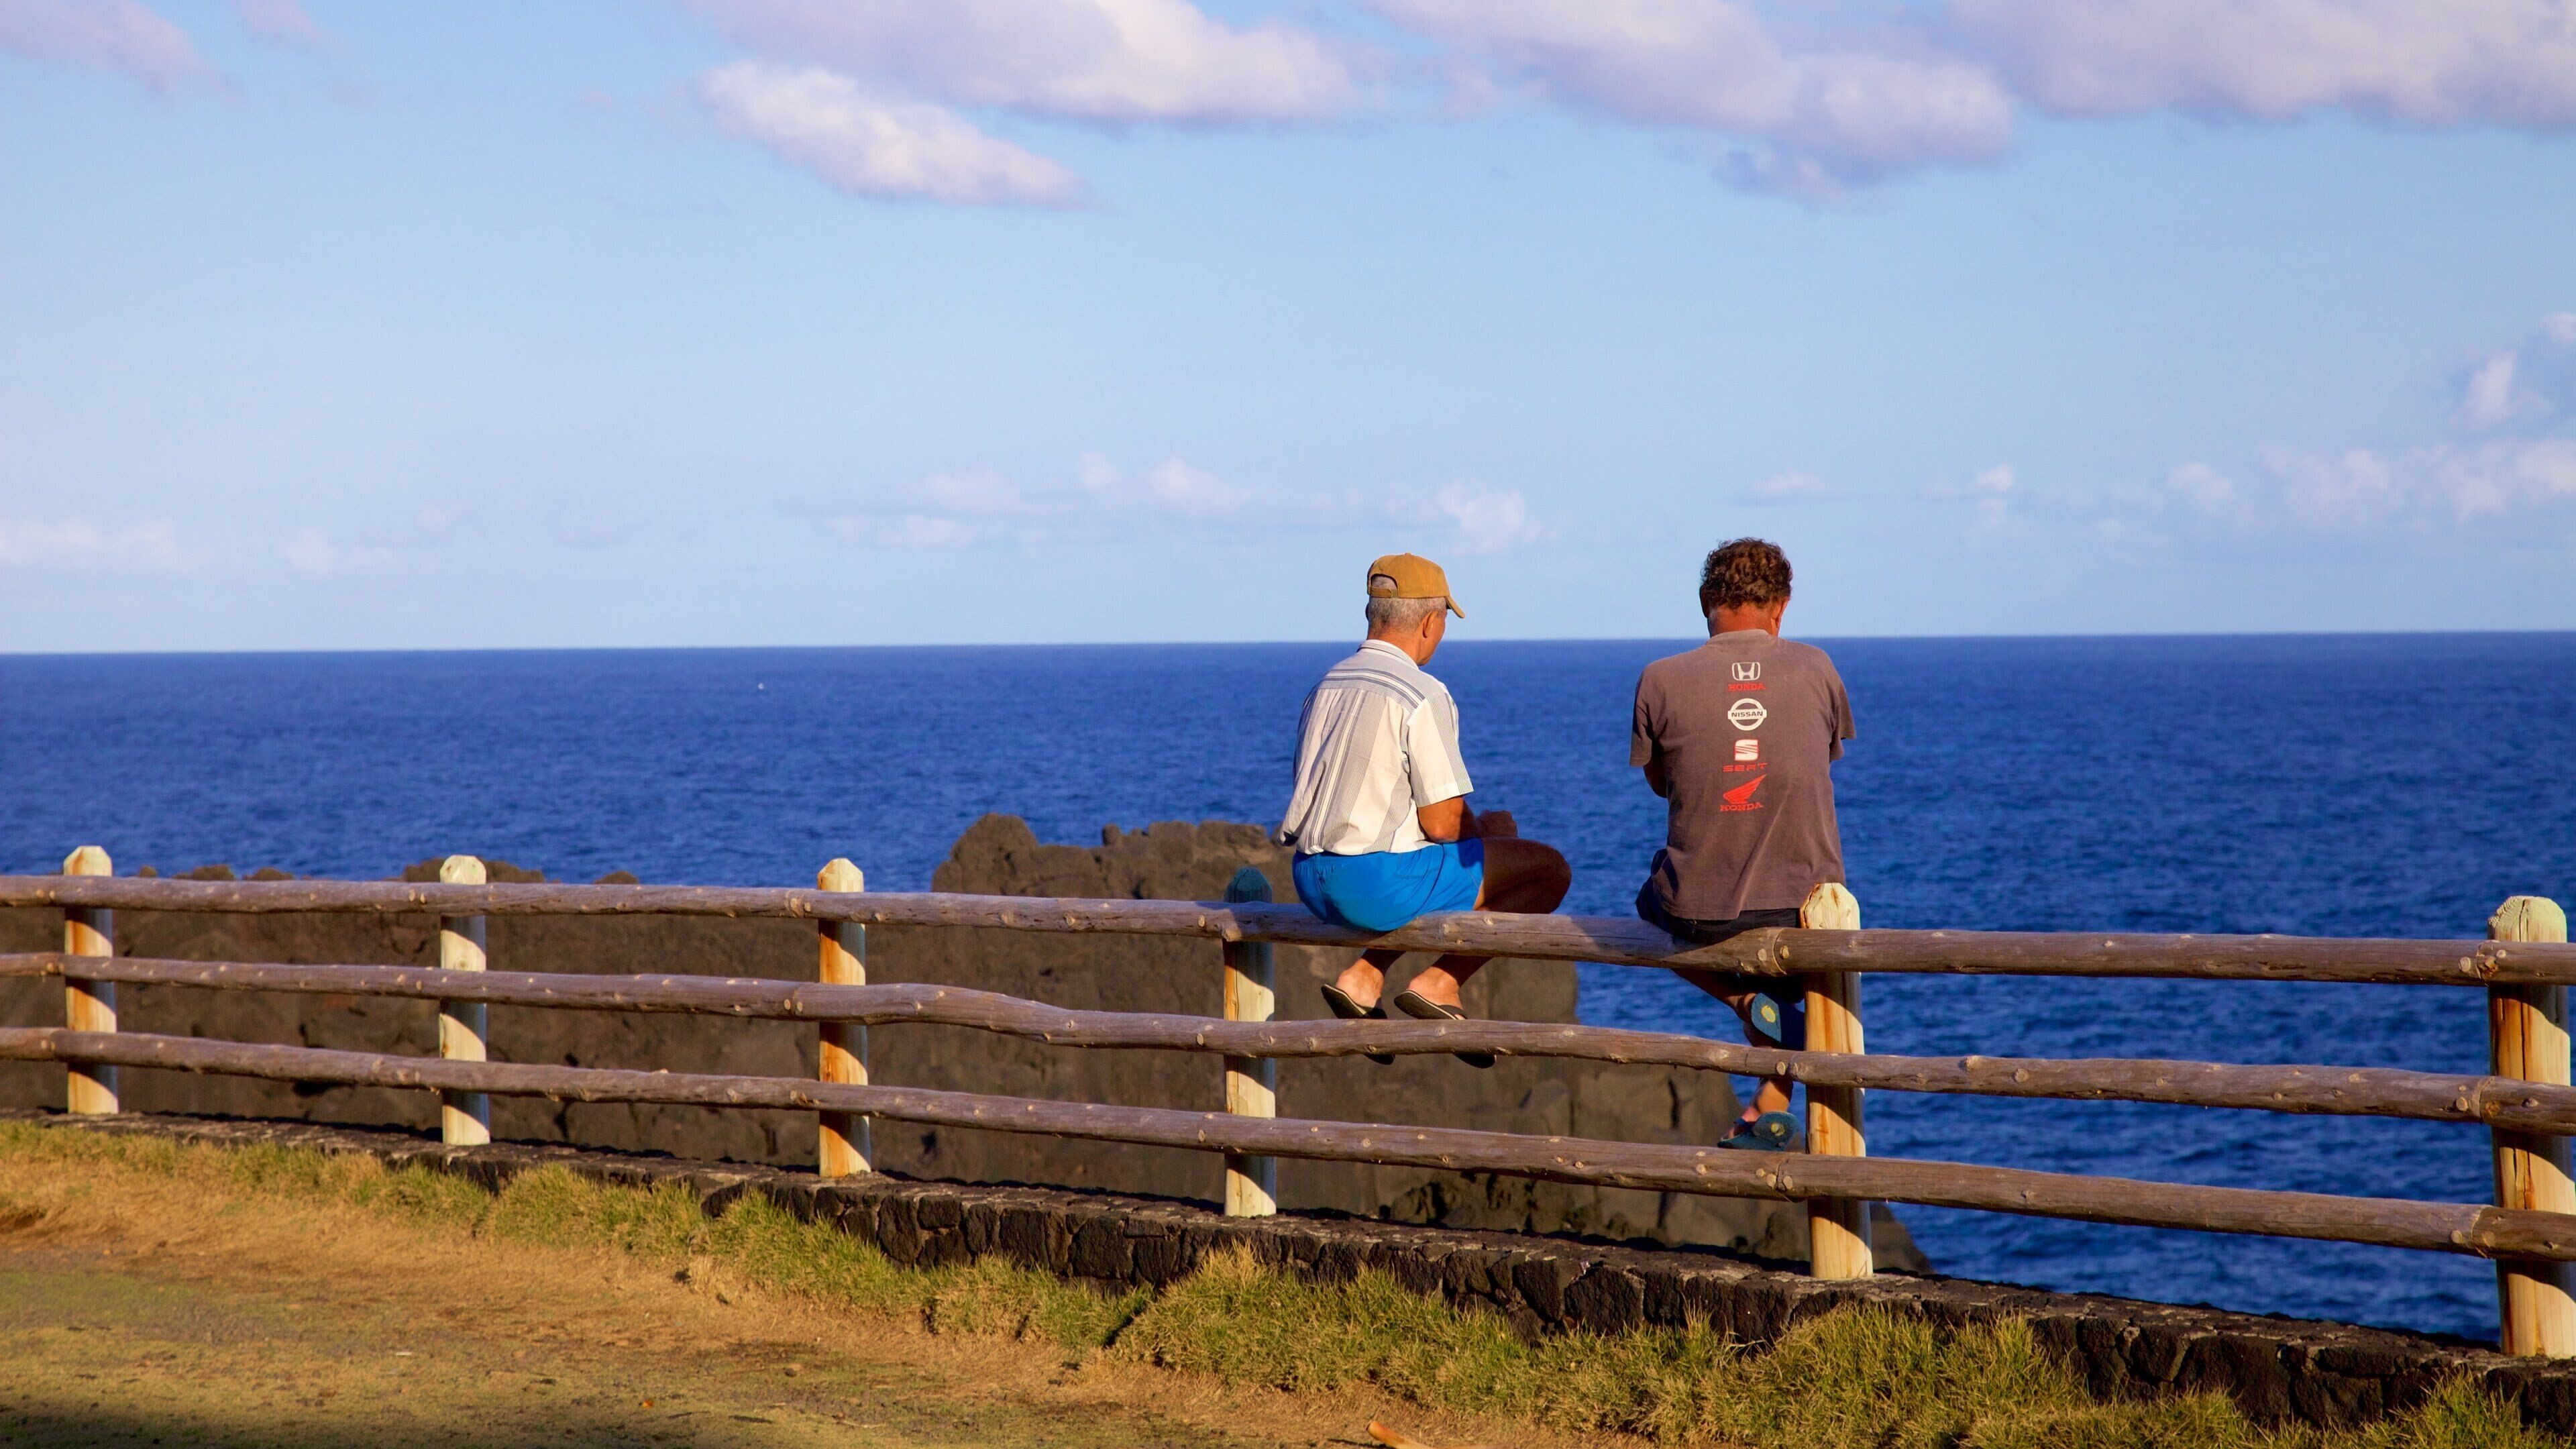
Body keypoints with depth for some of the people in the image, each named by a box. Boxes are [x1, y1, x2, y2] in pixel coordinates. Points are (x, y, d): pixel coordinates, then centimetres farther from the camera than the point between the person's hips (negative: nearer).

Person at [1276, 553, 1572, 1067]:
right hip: (1378, 883, -8)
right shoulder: (1422, 697, -13)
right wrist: (1481, 830, 10)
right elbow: (1442, 823, -14)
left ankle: (1363, 979, 17)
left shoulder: (1328, 685, 13)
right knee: (1549, 870, 6)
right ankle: (1439, 985, -2)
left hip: (1312, 881, 8)